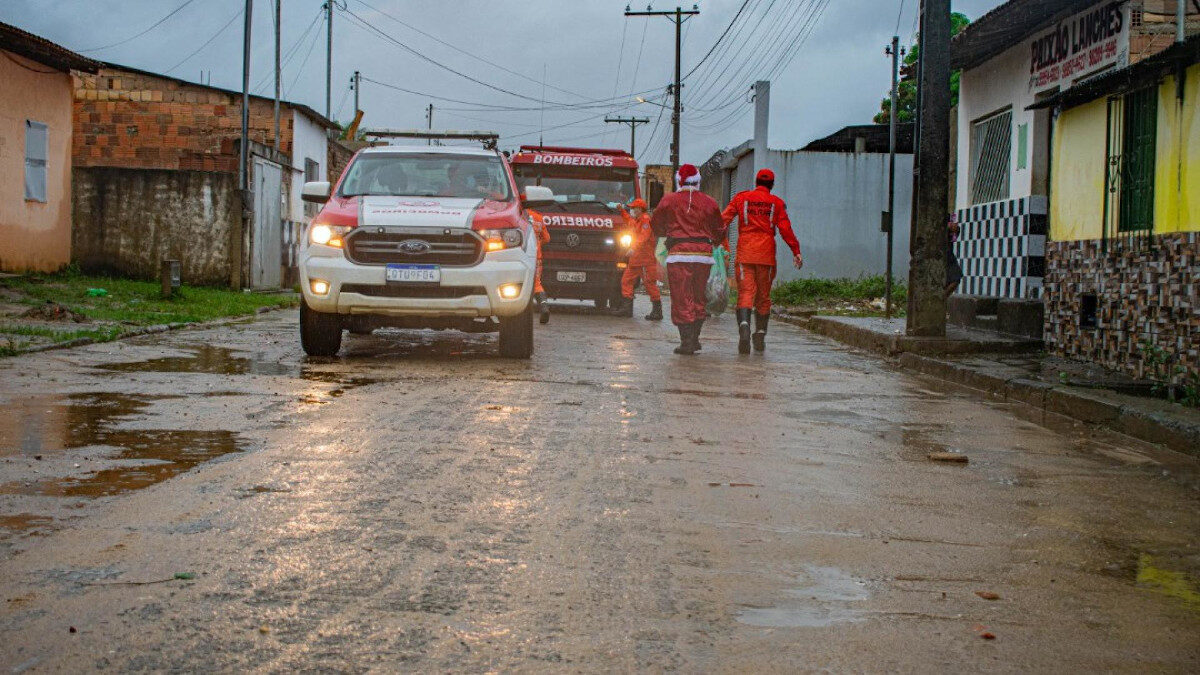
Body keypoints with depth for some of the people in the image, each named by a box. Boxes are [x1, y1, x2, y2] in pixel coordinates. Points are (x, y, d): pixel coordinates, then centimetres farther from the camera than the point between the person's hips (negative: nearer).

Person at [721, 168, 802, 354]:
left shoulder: (741, 198, 8)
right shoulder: (777, 203, 7)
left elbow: (724, 219, 1)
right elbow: (785, 229, 1)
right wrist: (796, 251, 3)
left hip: (744, 252, 0)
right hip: (766, 254, 0)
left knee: (745, 291, -5)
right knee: (763, 295, 11)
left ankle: (744, 324, -31)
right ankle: (760, 335, 13)